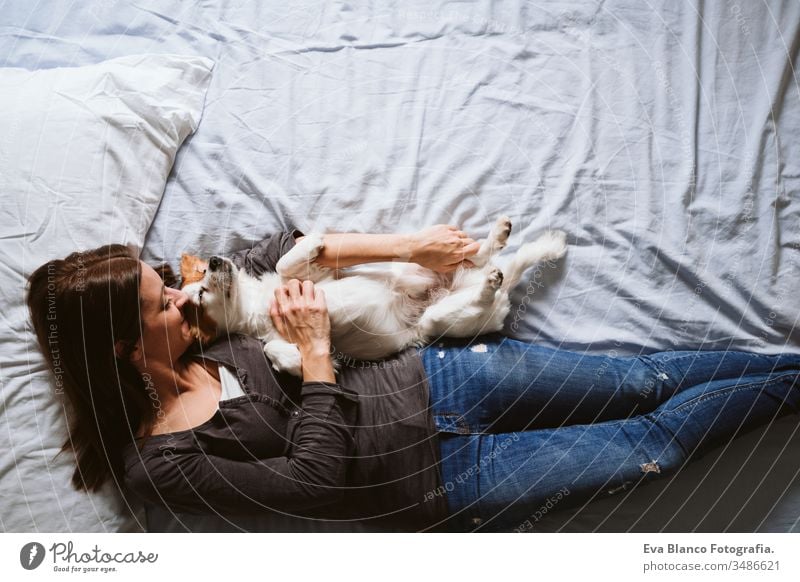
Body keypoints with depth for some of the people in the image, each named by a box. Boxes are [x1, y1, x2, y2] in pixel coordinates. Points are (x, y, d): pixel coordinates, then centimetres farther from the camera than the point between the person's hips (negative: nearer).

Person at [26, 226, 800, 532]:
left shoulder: (193, 329, -3)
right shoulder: (159, 467, -16)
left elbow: (284, 249, 5)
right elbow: (314, 479, -19)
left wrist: (408, 245, -3)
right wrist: (316, 352, -19)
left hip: (430, 379, 5)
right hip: (431, 481, -4)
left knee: (640, 380, 3)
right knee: (653, 448, -1)